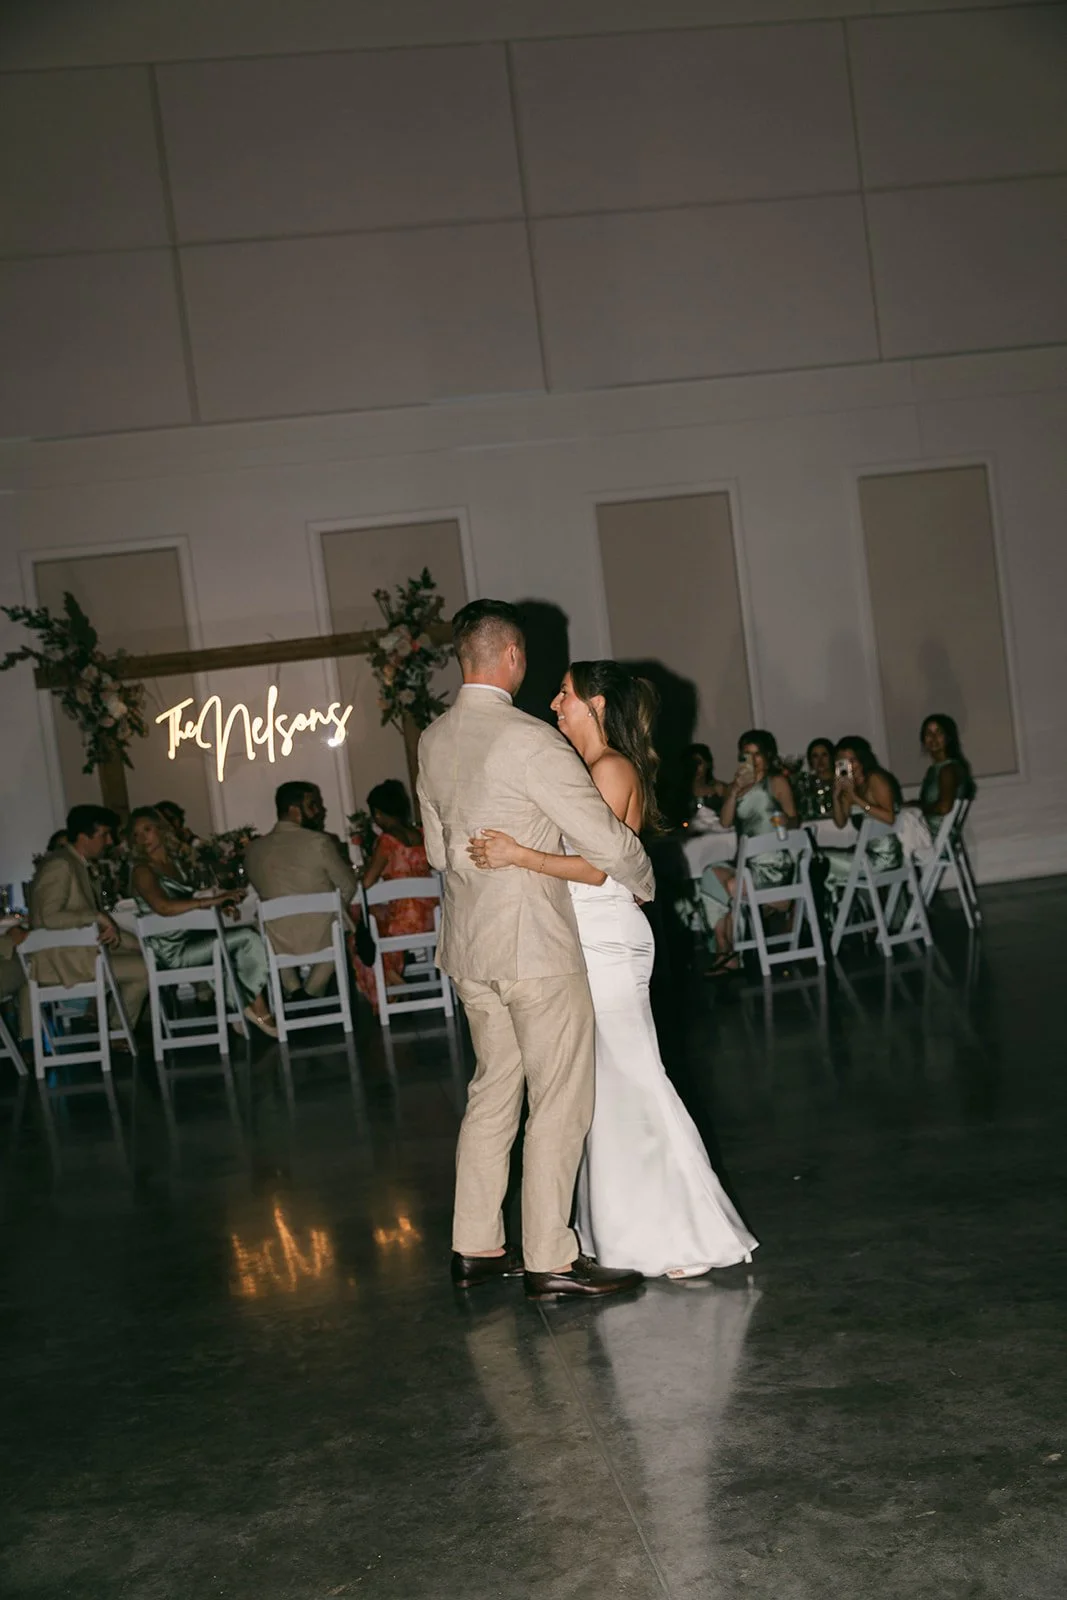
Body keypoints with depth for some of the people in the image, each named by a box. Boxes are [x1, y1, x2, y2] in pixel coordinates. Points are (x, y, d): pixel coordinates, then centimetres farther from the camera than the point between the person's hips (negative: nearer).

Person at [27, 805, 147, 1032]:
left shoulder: (79, 864, 14)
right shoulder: (60, 864, -17)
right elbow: (49, 917, -26)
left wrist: (109, 927, 0)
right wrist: (97, 917, -23)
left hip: (84, 948, 10)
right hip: (63, 960, -10)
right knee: (144, 969, -14)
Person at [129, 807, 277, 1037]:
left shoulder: (173, 863, 16)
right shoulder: (142, 871, -8)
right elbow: (164, 907, -24)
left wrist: (219, 904, 0)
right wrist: (211, 900, -25)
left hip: (190, 938, 7)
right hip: (173, 949, -7)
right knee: (248, 938, -16)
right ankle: (259, 1009, -3)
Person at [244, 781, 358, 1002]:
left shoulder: (253, 849, -2)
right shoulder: (319, 842, -13)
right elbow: (349, 887, -1)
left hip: (278, 946, 3)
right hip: (323, 940, -3)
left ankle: (292, 988, 20)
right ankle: (312, 993, 18)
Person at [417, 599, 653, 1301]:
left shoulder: (434, 741, 6)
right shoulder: (531, 741, -18)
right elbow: (610, 841, -15)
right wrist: (644, 883, 4)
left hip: (469, 941, 8)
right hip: (536, 945, -8)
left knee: (494, 1088, 17)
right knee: (560, 1102, 2)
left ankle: (476, 1247, 23)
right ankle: (551, 1259, 8)